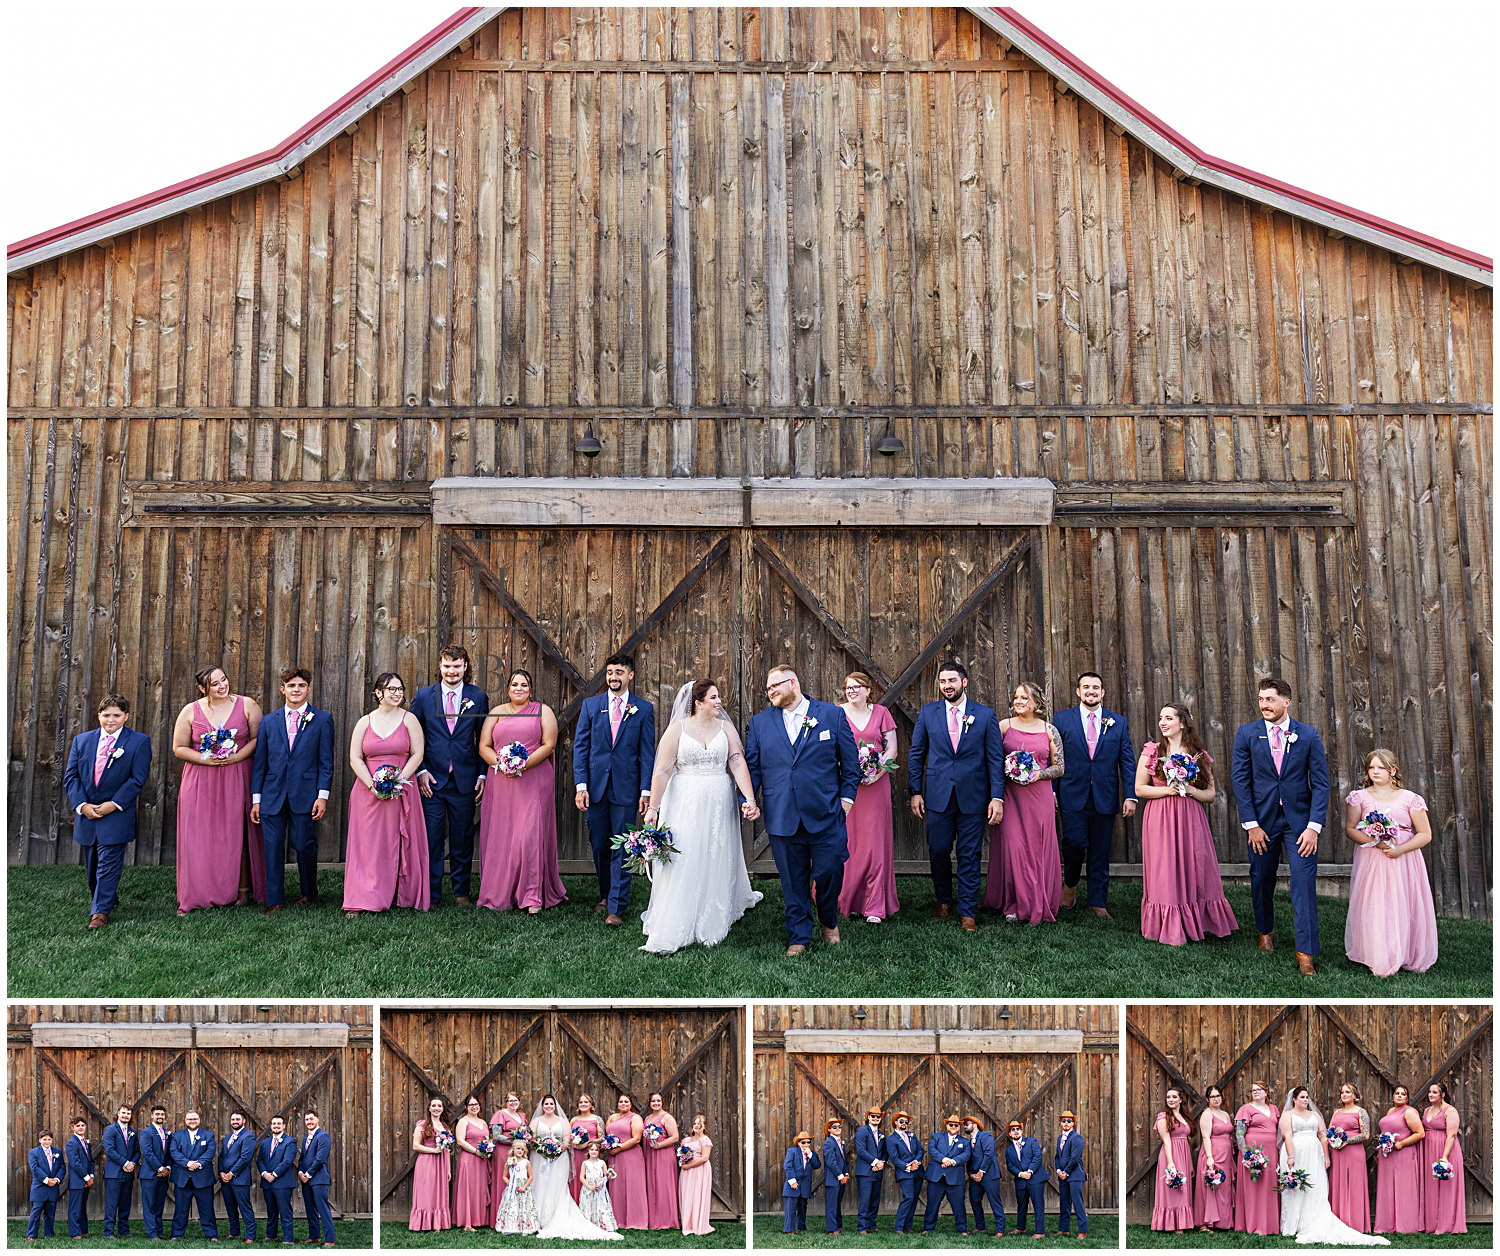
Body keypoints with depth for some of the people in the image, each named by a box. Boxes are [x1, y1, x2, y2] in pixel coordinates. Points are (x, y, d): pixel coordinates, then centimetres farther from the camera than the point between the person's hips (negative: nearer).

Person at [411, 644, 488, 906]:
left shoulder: (478, 697, 4)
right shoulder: (424, 696, 4)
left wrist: (482, 775, 0)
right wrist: (420, 771, -4)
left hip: (465, 781, 0)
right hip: (432, 780, 0)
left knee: (463, 840, 8)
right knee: (430, 839, 1)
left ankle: (461, 892, 22)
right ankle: (431, 895, 12)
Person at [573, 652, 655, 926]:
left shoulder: (644, 709, 2)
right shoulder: (590, 705, 6)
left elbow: (648, 753, 1)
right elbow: (580, 746, 4)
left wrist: (646, 790, -6)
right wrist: (580, 784, -5)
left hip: (626, 788, -2)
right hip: (595, 787, 2)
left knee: (621, 849, 0)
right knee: (599, 846, 12)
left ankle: (617, 908, 5)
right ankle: (605, 895, 31)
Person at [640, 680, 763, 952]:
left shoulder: (725, 727, 4)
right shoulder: (677, 729, -3)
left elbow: (738, 764, -6)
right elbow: (662, 771, -7)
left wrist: (750, 799, -17)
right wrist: (652, 807, -11)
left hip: (719, 805, 3)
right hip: (685, 805, -3)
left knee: (718, 860, 12)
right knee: (682, 863, -4)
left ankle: (713, 923, 32)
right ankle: (668, 935, 1)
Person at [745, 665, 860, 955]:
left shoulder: (832, 715, 3)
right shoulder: (759, 722, 9)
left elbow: (850, 761, 7)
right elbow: (752, 766, 11)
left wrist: (846, 797, 1)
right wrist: (748, 799, -2)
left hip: (825, 815, -1)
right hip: (782, 819, 2)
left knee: (830, 872, 2)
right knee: (792, 881, 7)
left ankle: (829, 921, 31)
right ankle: (799, 937, 22)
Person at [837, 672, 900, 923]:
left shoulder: (881, 713, 8)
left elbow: (892, 749, 6)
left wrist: (878, 771, -10)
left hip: (875, 786, 1)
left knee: (874, 843, -1)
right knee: (846, 843, 1)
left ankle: (874, 907, 2)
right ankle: (848, 902, 12)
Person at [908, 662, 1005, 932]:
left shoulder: (985, 715, 2)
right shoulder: (927, 713, 5)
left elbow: (996, 758, 1)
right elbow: (916, 754, 9)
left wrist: (997, 797, -6)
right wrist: (916, 791, 3)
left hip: (973, 797, -1)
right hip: (938, 796, 1)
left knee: (969, 856, 3)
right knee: (938, 851, 6)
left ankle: (967, 913, 13)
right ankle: (943, 899, 30)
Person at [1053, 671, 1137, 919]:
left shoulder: (1119, 722, 8)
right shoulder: (1062, 719, 4)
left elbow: (1127, 762, 7)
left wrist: (1130, 796, -1)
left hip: (1105, 797, 2)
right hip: (1072, 796, -2)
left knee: (1100, 852, 6)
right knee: (1075, 842, -12)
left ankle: (1098, 903, 18)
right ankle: (1070, 883, 17)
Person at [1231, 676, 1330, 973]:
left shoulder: (1309, 735, -1)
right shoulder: (1247, 734, -1)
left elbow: (1321, 783, -2)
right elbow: (1240, 781, -2)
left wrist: (1314, 826, -10)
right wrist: (1251, 824, -8)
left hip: (1299, 819, -1)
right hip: (1262, 819, 1)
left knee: (1304, 882, -7)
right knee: (1261, 880, 12)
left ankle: (1305, 952, -1)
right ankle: (1265, 932, 36)